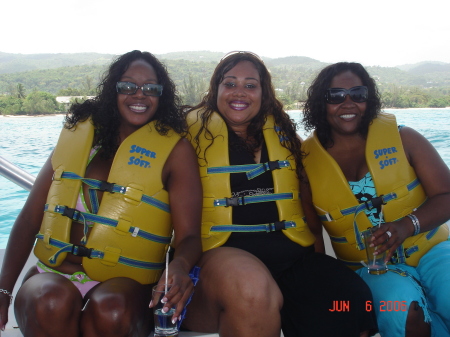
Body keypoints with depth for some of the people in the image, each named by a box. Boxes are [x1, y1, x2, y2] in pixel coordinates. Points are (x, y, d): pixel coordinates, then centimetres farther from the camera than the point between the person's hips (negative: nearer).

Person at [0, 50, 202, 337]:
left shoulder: (175, 149, 0)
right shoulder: (77, 133, 8)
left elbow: (189, 235, -7)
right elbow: (30, 219, 8)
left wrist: (179, 266, -30)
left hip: (126, 283, -1)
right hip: (54, 273, 2)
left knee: (111, 312, -34)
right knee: (51, 303, -32)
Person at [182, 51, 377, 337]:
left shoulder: (282, 131, 17)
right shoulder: (195, 129, 6)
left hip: (291, 254, 4)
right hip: (219, 252, -3)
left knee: (353, 300, -25)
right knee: (252, 287, -38)